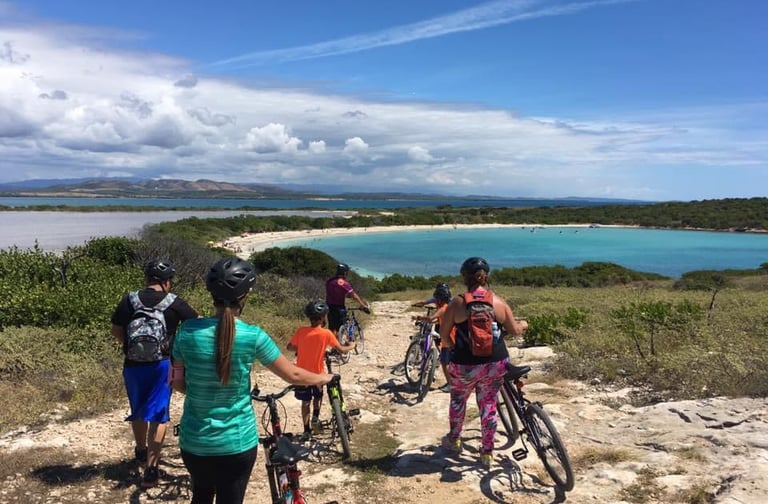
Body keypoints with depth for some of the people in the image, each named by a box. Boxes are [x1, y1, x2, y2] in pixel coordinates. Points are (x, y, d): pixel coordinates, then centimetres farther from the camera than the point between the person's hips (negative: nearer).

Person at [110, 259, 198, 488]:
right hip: (161, 365, -3)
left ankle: (141, 453, 42)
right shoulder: (174, 303, -7)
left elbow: (116, 331, 6)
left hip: (132, 365, 3)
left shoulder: (128, 300, 0)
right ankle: (151, 467, -1)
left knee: (138, 411, 22)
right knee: (158, 415, 4)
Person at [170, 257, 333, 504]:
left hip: (194, 441, 3)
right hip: (236, 443, -3)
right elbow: (293, 375, -7)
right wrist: (325, 377, 12)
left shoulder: (188, 330, -10)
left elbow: (178, 383, 2)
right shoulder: (252, 336, -17)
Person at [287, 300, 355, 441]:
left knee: (305, 401, 14)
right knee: (318, 396, 27)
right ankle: (315, 416, 9)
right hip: (317, 374, -1)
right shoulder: (326, 333, -15)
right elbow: (341, 350, -7)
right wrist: (351, 346, 13)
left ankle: (307, 431, 15)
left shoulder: (301, 331, -10)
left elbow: (290, 347, 1)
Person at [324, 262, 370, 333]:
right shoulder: (344, 283, -14)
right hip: (340, 308, -6)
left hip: (330, 307, 6)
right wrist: (364, 306, -9)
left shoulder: (329, 281, 5)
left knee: (331, 329, 15)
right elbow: (354, 296, -13)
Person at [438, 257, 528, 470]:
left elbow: (444, 334, -6)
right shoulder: (499, 302, -4)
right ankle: (487, 452, 25)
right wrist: (523, 324, 29)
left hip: (465, 365, -2)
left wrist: (453, 347, 13)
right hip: (495, 364, 2)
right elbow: (515, 330, 7)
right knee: (489, 404, 17)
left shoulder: (457, 303, -11)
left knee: (458, 399, 23)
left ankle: (454, 440, 41)